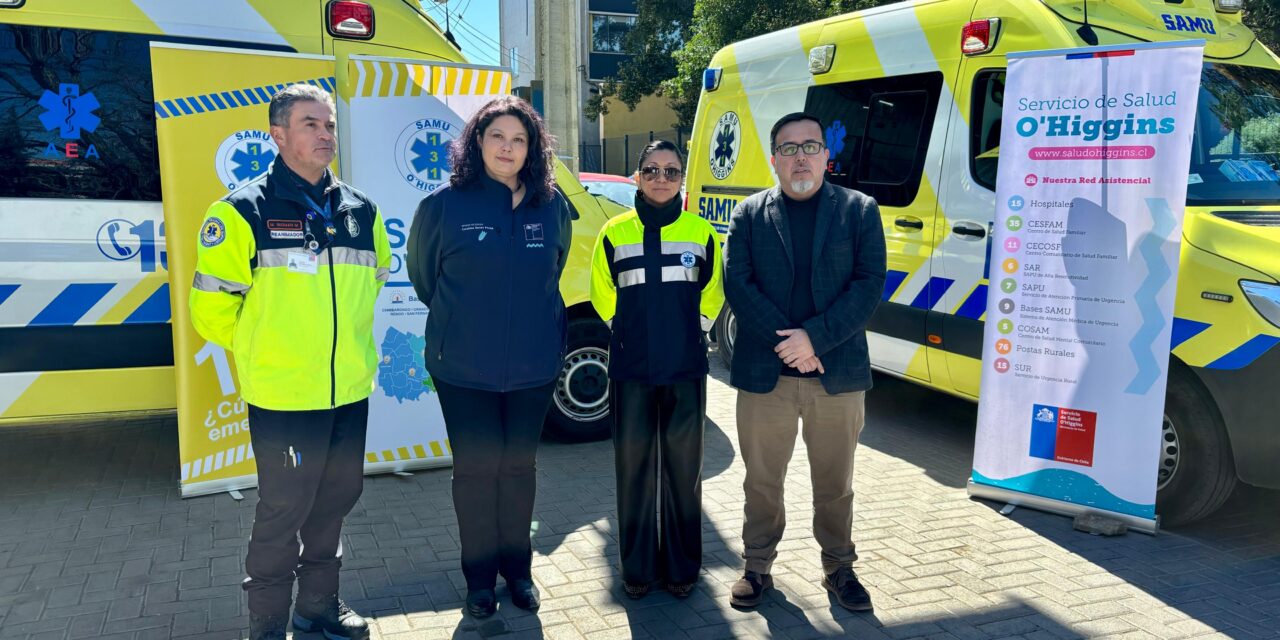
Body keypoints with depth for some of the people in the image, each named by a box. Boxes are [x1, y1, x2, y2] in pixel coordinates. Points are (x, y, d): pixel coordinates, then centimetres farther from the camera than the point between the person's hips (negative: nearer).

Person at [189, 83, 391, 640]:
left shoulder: (362, 211, 6)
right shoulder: (243, 212, -11)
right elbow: (211, 306, -7)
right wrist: (260, 352, 3)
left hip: (350, 390, 6)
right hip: (282, 396, -5)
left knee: (336, 499, 17)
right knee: (284, 511, 6)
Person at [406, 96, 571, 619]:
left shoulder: (552, 206, 0)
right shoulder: (444, 205, -8)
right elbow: (423, 276, 7)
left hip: (533, 368, 2)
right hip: (464, 370, -2)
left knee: (519, 466, 14)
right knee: (476, 468, 7)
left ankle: (517, 566, 31)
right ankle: (480, 576, 25)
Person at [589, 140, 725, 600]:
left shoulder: (700, 232, 4)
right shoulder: (615, 232, 3)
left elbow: (711, 297, 12)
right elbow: (603, 296, 10)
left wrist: (687, 338, 9)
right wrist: (634, 337, 9)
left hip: (686, 370, 0)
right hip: (630, 371, 0)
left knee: (683, 467, 6)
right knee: (634, 466, 6)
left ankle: (682, 566, 20)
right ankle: (637, 566, 19)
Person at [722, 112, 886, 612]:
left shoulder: (859, 210, 4)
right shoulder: (749, 215, 6)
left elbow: (869, 284, -5)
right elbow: (737, 284, -3)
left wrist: (815, 337, -16)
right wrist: (787, 342, -14)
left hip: (838, 373, 0)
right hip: (763, 372, 0)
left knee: (835, 483, 12)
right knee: (762, 480, 11)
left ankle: (839, 567, 30)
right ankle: (757, 566, 28)